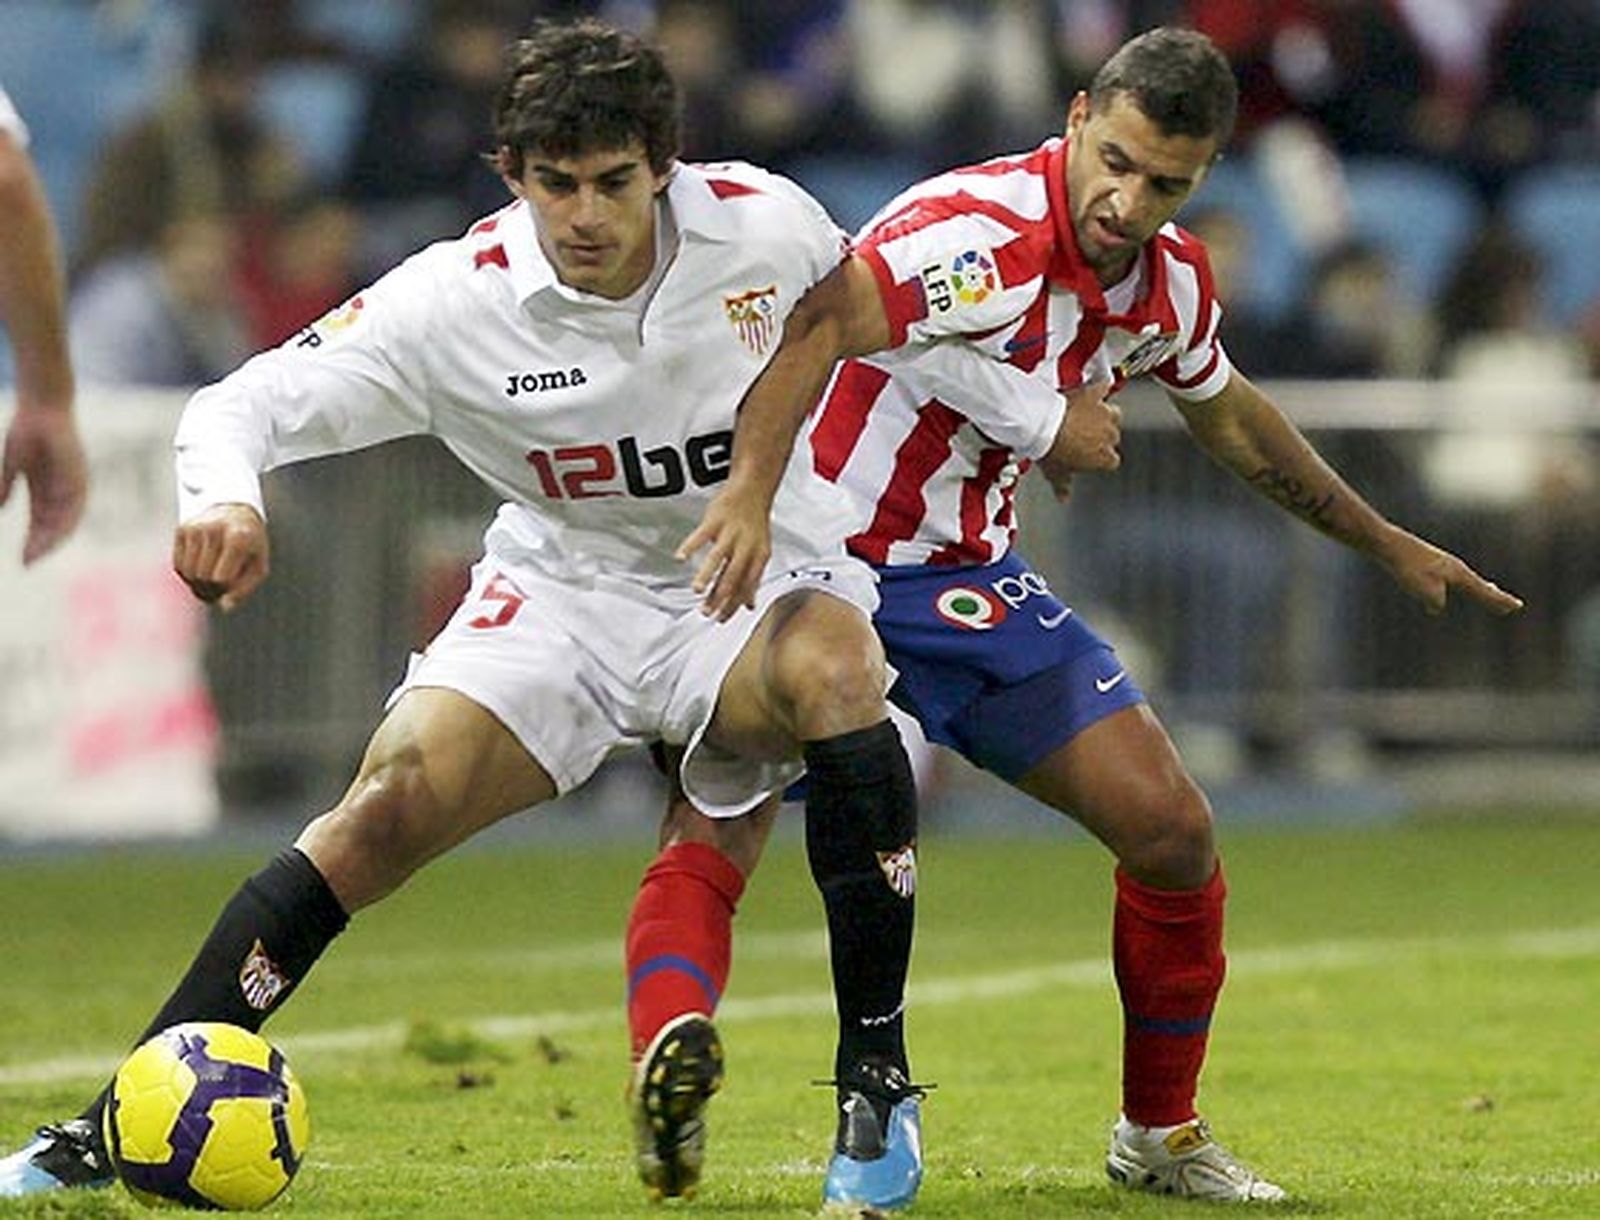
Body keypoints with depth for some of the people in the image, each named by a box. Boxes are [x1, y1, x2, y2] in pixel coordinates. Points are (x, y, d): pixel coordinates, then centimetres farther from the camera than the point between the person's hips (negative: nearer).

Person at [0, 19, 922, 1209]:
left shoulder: (766, 226, -16)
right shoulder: (457, 299, -19)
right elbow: (242, 404, -21)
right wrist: (222, 496, -42)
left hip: (759, 580, -1)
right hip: (565, 588, 1)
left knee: (834, 670, -37)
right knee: (390, 807, -20)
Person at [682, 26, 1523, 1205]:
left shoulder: (1171, 281, -1)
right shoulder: (983, 236, -27)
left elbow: (1228, 414, 21)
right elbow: (813, 324, -43)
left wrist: (1387, 542, 30)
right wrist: (752, 491, -58)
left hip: (969, 577, 7)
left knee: (1173, 831, 2)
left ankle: (1161, 1133, 19)